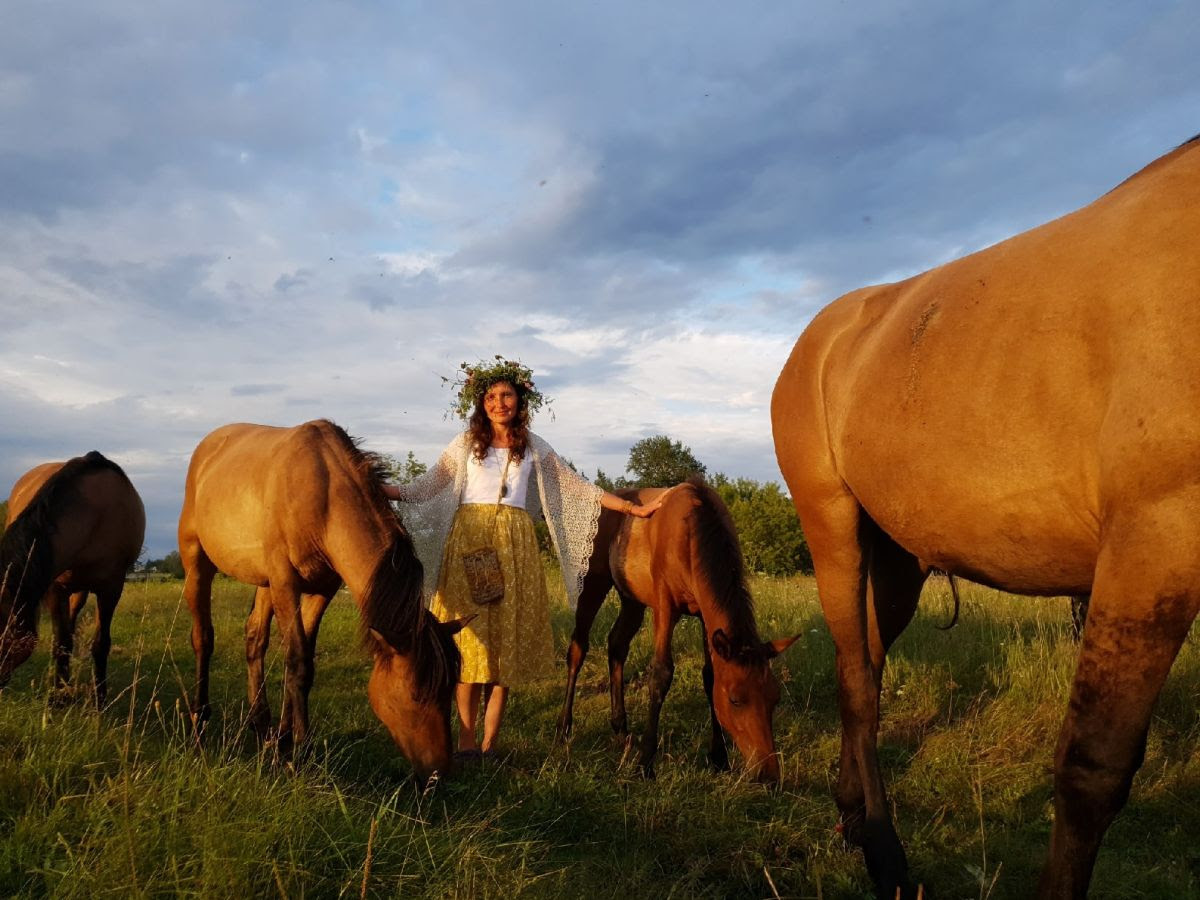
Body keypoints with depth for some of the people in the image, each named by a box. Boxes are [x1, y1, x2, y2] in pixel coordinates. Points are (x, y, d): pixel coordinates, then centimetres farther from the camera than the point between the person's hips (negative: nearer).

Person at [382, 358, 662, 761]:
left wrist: (632, 508, 6)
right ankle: (466, 740, 4)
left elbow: (577, 487, 10)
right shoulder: (467, 443, 8)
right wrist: (379, 491, -5)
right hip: (470, 539, -1)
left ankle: (489, 742, 7)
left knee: (506, 638, 0)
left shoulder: (534, 448, 10)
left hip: (514, 546, 1)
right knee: (469, 639, -3)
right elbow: (428, 486, 6)